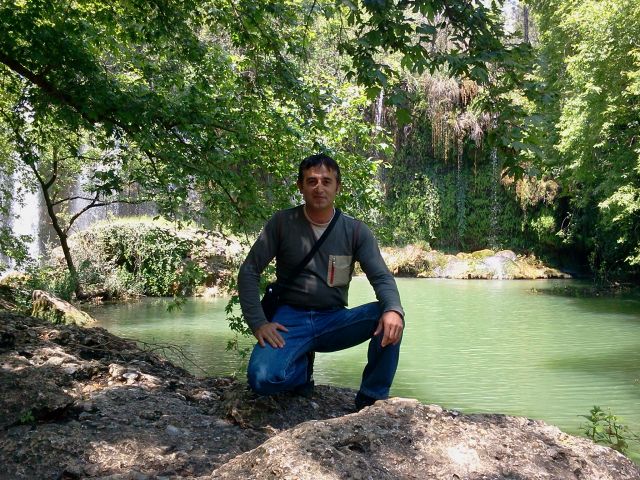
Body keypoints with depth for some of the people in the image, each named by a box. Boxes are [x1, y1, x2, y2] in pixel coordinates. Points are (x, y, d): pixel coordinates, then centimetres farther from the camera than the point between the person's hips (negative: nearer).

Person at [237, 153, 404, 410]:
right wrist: (258, 322, -15)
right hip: (290, 319, -1)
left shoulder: (356, 230, 0)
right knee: (263, 379, -30)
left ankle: (372, 400, -9)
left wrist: (393, 309, -31)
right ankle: (302, 367, 6)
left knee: (389, 320, -26)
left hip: (334, 321, 2)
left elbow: (381, 277, -8)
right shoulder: (282, 223, -3)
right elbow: (249, 271, -2)